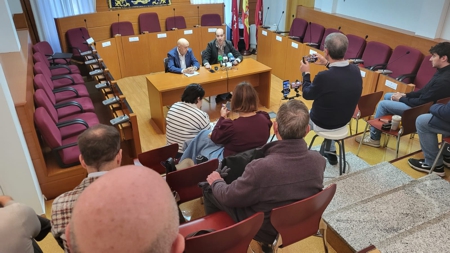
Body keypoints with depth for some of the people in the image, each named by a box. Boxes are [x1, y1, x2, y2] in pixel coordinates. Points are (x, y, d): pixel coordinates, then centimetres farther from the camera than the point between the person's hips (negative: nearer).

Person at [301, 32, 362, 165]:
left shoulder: (324, 76, -33)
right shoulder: (355, 70, -14)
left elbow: (307, 94, -14)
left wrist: (306, 73, 0)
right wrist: (328, 64, 18)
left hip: (322, 123, -5)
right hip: (343, 121, 6)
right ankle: (331, 152, 43)